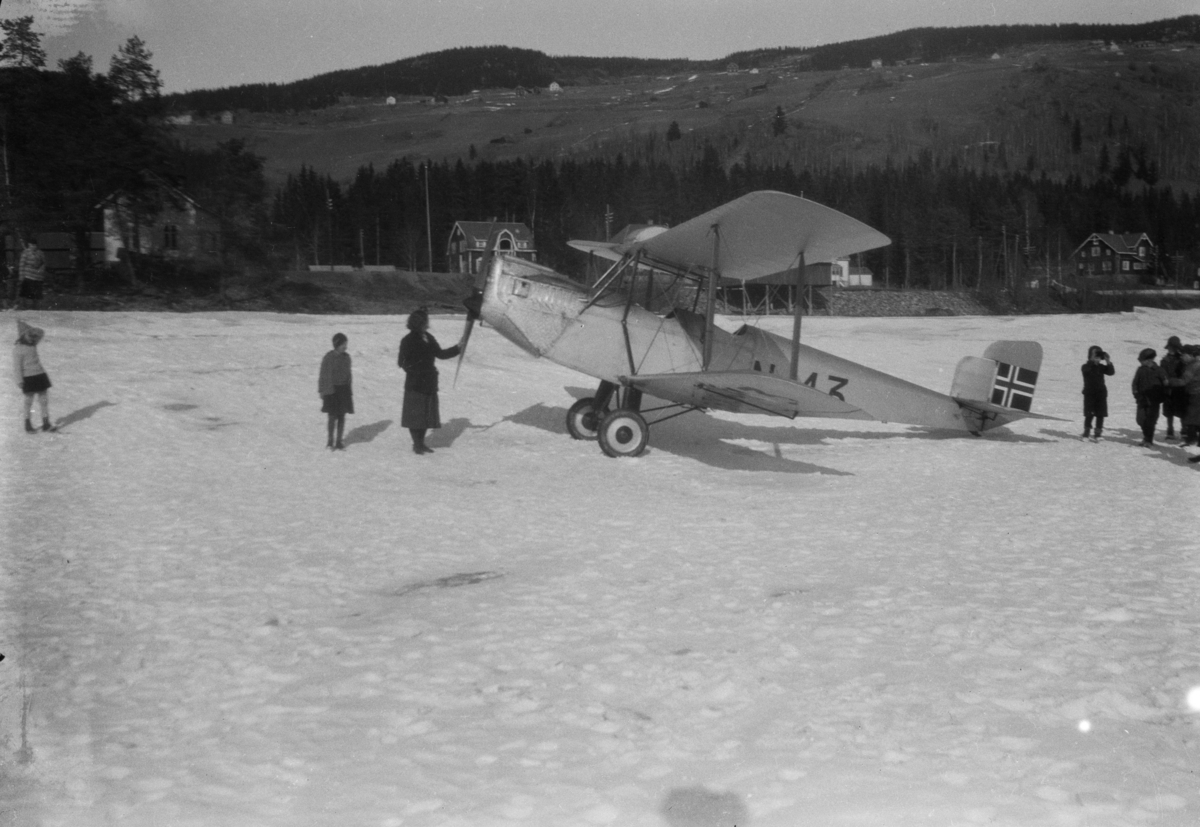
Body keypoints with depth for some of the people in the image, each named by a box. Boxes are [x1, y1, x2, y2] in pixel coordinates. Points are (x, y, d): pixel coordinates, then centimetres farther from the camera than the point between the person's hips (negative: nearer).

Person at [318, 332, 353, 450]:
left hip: (344, 390, 5)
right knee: (333, 417, -1)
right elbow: (323, 376, -7)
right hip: (332, 390, -4)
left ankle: (338, 442, 13)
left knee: (342, 416, 5)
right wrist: (323, 392, -9)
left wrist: (349, 390, 12)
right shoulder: (328, 358, -12)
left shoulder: (346, 357, 3)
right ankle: (330, 440, 16)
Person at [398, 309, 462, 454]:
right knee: (415, 413, 1)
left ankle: (421, 442, 23)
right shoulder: (408, 341, -12)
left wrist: (457, 348, 10)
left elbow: (440, 354, 15)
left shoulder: (428, 338, 7)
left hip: (429, 383, 6)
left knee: (427, 413, 11)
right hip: (415, 383, -6)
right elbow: (402, 362, -11)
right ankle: (416, 444, 11)